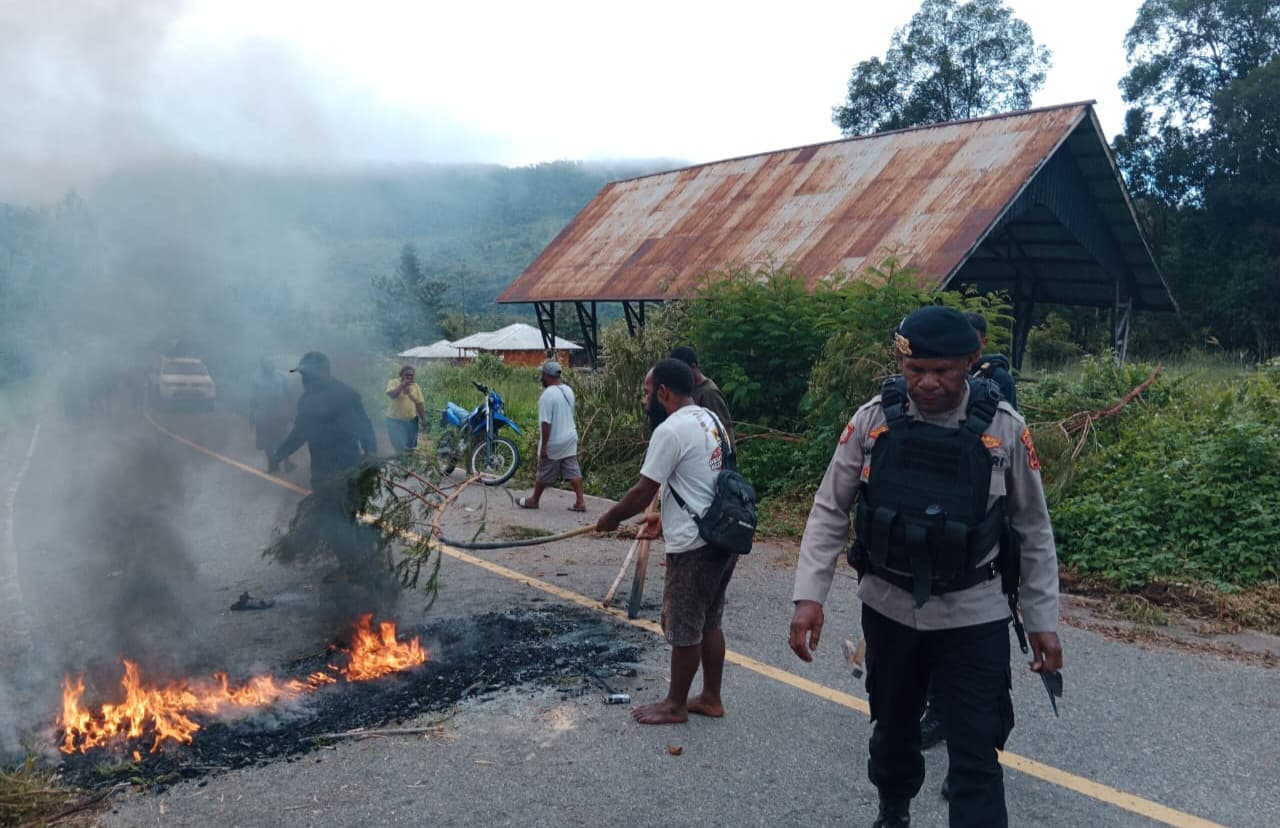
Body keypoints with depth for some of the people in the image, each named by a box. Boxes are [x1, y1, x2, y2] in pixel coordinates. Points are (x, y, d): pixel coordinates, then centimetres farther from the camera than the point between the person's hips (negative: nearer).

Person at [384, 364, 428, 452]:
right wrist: (402, 385, -25)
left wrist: (423, 419, 1)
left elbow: (420, 404, 5)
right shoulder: (394, 382, -4)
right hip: (395, 420, -3)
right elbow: (391, 395, -23)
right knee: (398, 446, -2)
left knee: (411, 446, 8)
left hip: (411, 420, 4)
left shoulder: (415, 386, 5)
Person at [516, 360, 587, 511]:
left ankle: (533, 500, 23)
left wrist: (544, 446, -20)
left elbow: (546, 422, -23)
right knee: (573, 471, 6)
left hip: (553, 443, -7)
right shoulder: (568, 390, 4)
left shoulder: (548, 395, -21)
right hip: (570, 439, 7)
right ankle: (580, 502, 3)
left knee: (544, 474, 8)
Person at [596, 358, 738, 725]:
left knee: (683, 629, 6)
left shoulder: (671, 430, -18)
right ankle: (711, 698, 30)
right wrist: (667, 517, 23)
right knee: (708, 623, 19)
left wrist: (610, 518, 2)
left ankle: (675, 705, 20)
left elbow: (643, 492, -14)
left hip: (695, 546, -9)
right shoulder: (710, 420, 11)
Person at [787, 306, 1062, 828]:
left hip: (973, 617, -2)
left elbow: (1033, 530, -1)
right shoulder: (874, 419, -9)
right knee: (893, 728, 22)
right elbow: (830, 510, -3)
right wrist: (809, 595, -10)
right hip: (887, 609, 2)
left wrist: (1043, 621, 1)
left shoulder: (1004, 429, -11)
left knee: (976, 756, -1)